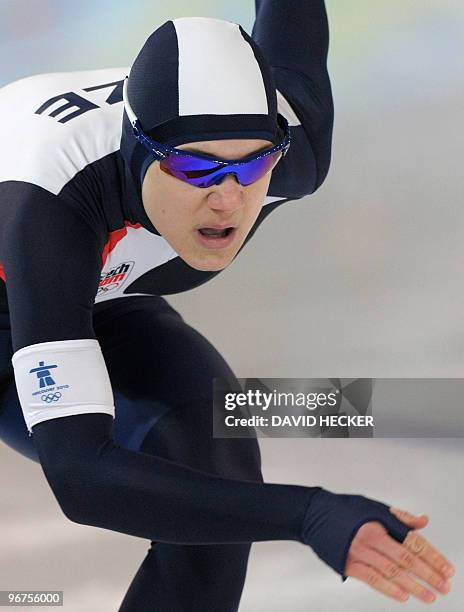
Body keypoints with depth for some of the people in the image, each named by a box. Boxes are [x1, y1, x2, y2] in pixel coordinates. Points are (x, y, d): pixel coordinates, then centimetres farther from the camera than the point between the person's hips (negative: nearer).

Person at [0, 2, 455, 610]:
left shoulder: (291, 147, -32)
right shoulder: (51, 202, -47)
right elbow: (78, 475, -54)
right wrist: (311, 517, -62)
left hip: (101, 298, 4)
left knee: (216, 471, -20)